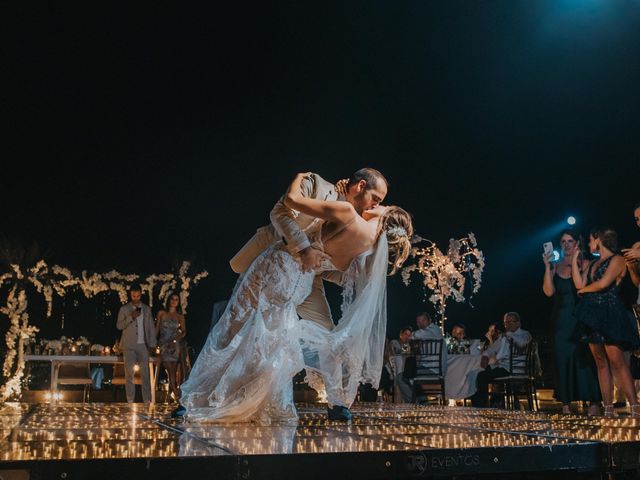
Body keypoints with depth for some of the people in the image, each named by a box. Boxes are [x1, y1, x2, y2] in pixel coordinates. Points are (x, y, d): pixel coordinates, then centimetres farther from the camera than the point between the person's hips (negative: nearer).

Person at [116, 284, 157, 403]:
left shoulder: (146, 309, 12)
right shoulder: (124, 309, 7)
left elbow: (151, 327, 11)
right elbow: (119, 325, -1)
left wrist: (152, 344, 3)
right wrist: (131, 317, -15)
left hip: (143, 345, 1)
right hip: (129, 345, -1)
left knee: (145, 373, -2)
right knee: (129, 373, -1)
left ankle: (147, 400, 0)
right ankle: (130, 400, 2)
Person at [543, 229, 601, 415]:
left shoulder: (584, 263, 2)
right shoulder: (555, 266, 10)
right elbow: (549, 291, -2)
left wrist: (575, 262, -17)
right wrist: (548, 267, -8)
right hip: (562, 320, 3)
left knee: (585, 357, -4)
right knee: (563, 359, 3)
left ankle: (593, 402, 2)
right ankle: (566, 404, 8)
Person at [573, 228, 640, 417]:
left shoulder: (617, 260, -3)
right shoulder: (592, 263, 19)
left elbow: (604, 283, -16)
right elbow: (580, 284, 7)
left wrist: (584, 290, 1)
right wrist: (574, 259, 12)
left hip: (609, 314, -7)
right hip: (592, 315, 8)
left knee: (616, 360, -13)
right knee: (601, 362, 4)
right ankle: (608, 410, 5)